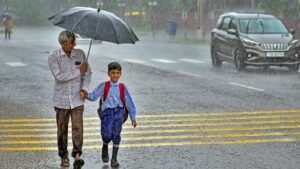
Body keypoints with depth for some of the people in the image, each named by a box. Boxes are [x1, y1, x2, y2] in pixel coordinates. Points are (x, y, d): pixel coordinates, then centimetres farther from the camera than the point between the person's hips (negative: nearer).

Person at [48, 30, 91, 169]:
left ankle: (77, 156, -16)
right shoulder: (53, 57, -8)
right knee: (62, 129, 7)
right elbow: (59, 76, -18)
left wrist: (84, 87, -10)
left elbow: (87, 72, 7)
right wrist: (78, 71, -17)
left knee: (77, 126, -12)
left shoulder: (80, 54, 1)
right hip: (61, 99, -1)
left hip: (77, 99, 1)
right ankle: (64, 156, 20)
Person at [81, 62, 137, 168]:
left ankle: (114, 159, 4)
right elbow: (94, 95, 1)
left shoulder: (122, 87, 10)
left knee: (116, 134, -10)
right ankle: (105, 148, 19)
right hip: (107, 111, -1)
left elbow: (129, 103, 13)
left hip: (119, 111, 1)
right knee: (107, 134, -18)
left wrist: (133, 118, 12)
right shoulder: (104, 86, 8)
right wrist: (86, 95, -20)